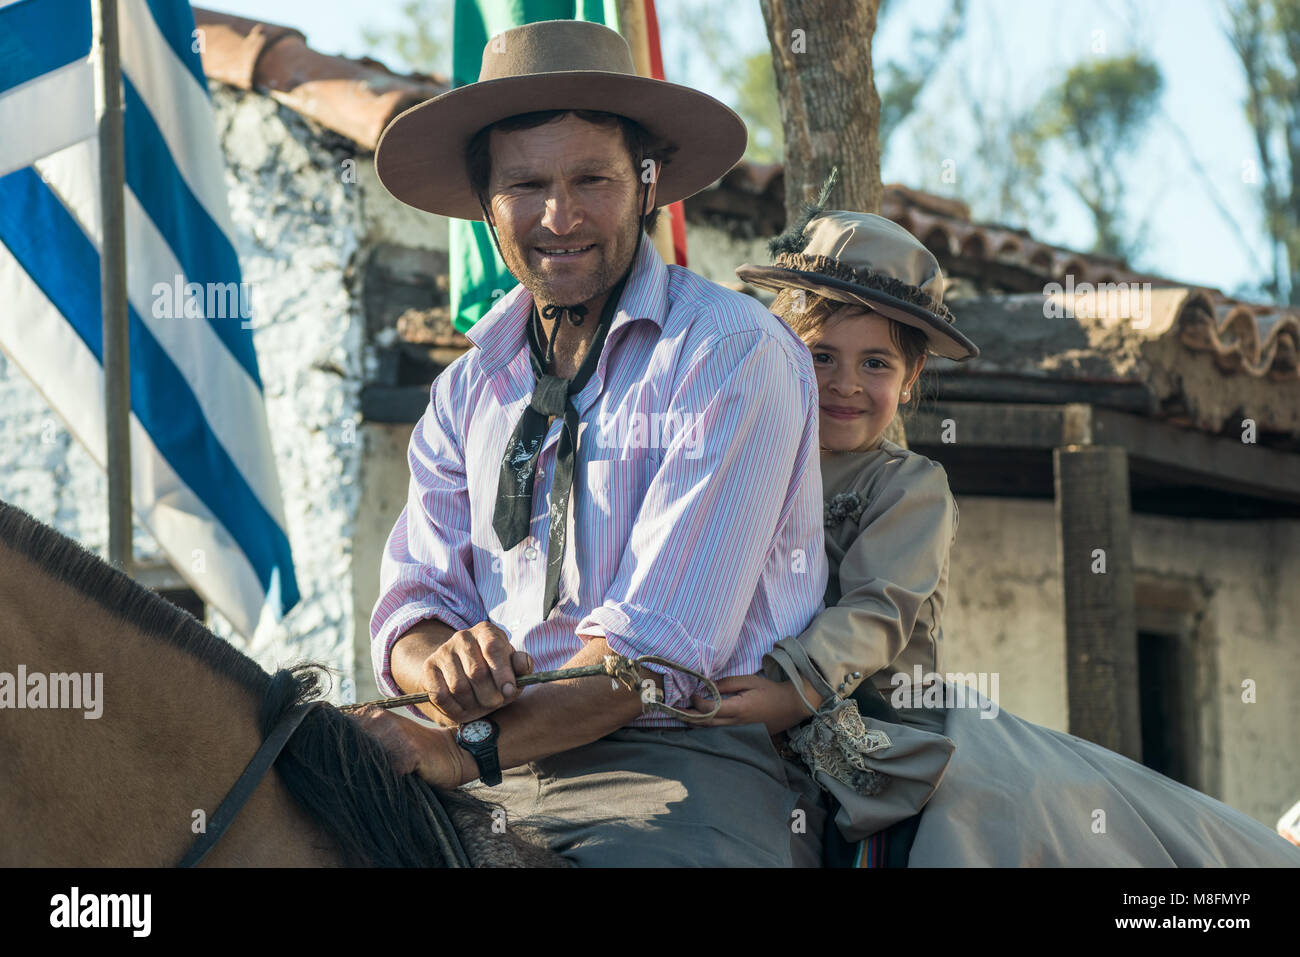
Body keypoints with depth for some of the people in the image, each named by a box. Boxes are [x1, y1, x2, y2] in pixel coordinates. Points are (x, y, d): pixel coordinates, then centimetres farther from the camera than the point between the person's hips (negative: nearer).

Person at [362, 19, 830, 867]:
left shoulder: (734, 353, -4)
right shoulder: (468, 391, 17)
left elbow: (660, 646, -12)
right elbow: (412, 603, 11)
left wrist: (467, 750, -23)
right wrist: (443, 665, -15)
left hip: (686, 764, -5)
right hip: (495, 785, 5)